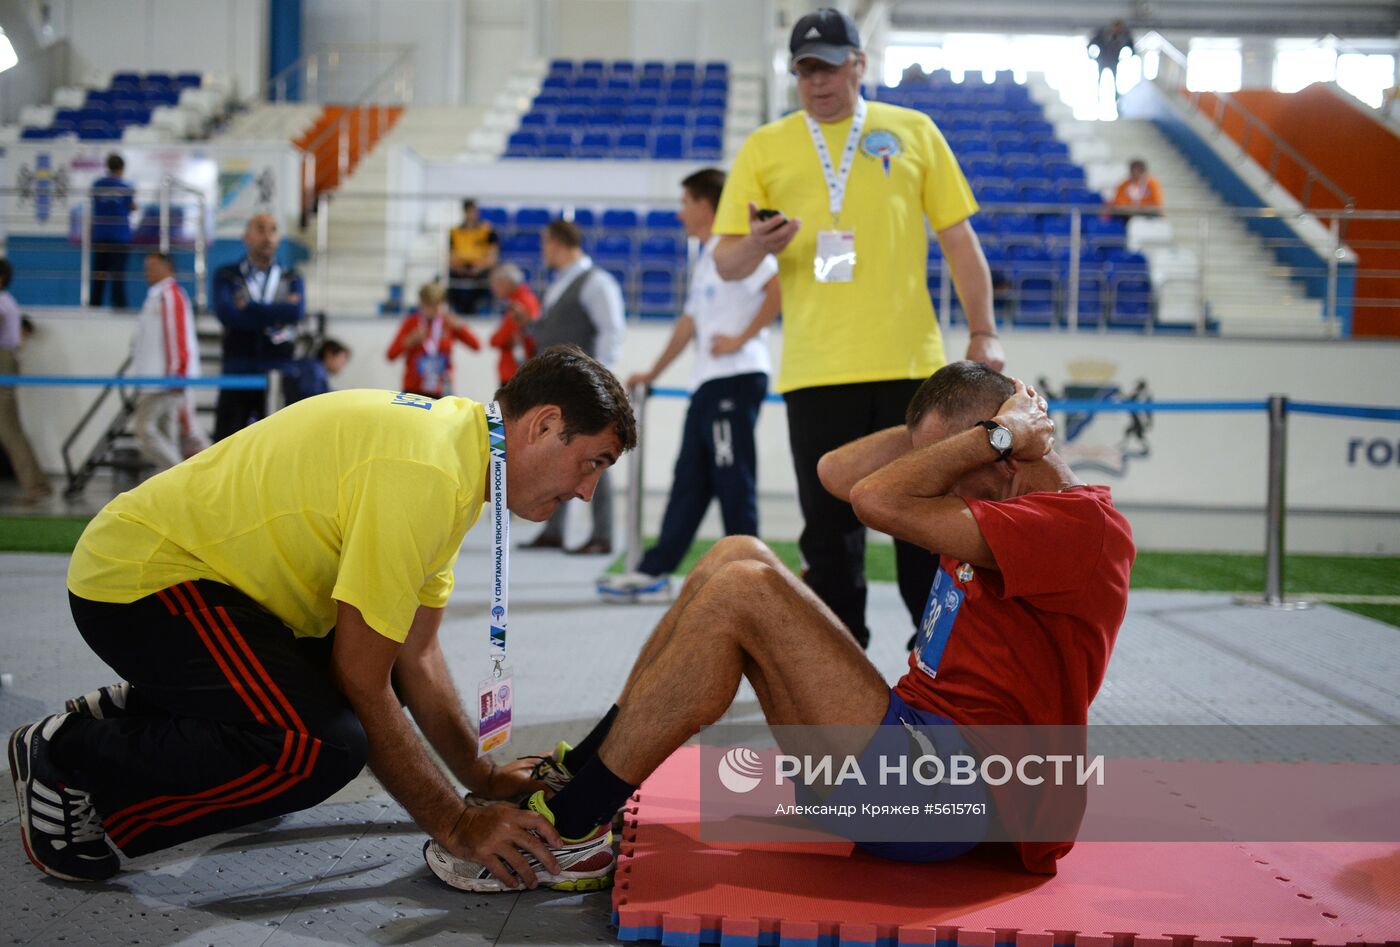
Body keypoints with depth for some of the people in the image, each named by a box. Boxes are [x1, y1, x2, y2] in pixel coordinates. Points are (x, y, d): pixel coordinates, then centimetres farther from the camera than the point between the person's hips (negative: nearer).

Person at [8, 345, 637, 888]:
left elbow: (414, 655, 10)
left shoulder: (455, 445, 5)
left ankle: (135, 714, 18)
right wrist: (454, 826, -15)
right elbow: (361, 684, -22)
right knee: (326, 747, -26)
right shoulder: (425, 475, -26)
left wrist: (483, 777, 7)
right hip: (141, 581, -10)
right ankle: (74, 758, -8)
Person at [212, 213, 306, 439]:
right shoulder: (227, 276, 9)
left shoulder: (291, 279, 13)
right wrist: (274, 316, -10)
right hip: (237, 376, -1)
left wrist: (249, 307, -6)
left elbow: (297, 312, -9)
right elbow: (225, 312, -11)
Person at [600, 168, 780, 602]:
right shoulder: (704, 260, 21)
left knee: (733, 482, -6)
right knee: (689, 482, 9)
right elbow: (689, 323, 28)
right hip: (707, 383, 9)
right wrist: (652, 373, 32)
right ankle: (654, 573, 12)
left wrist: (741, 338, -18)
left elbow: (780, 288, -22)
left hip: (736, 379, -9)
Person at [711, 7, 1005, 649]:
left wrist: (982, 332, 2)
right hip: (815, 372, 0)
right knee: (830, 532, 4)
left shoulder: (913, 131, 11)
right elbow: (725, 261, 7)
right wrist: (754, 247, -16)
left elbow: (958, 238, 10)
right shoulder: (764, 147, 10)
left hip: (910, 362, 0)